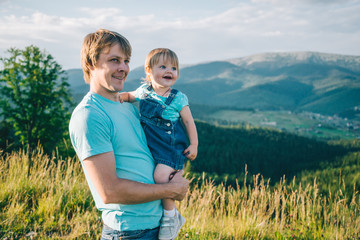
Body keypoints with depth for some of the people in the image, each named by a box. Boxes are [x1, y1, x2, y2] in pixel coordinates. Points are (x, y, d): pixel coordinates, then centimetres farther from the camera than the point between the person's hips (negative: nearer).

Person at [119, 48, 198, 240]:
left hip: (171, 146, -6)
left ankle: (170, 216, -2)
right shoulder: (144, 90, 3)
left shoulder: (178, 98, -7)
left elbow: (189, 122, -2)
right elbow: (131, 95, 23)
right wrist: (121, 96, 0)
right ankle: (173, 213, 26)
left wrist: (194, 145, -8)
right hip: (150, 144, 6)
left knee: (161, 176, -24)